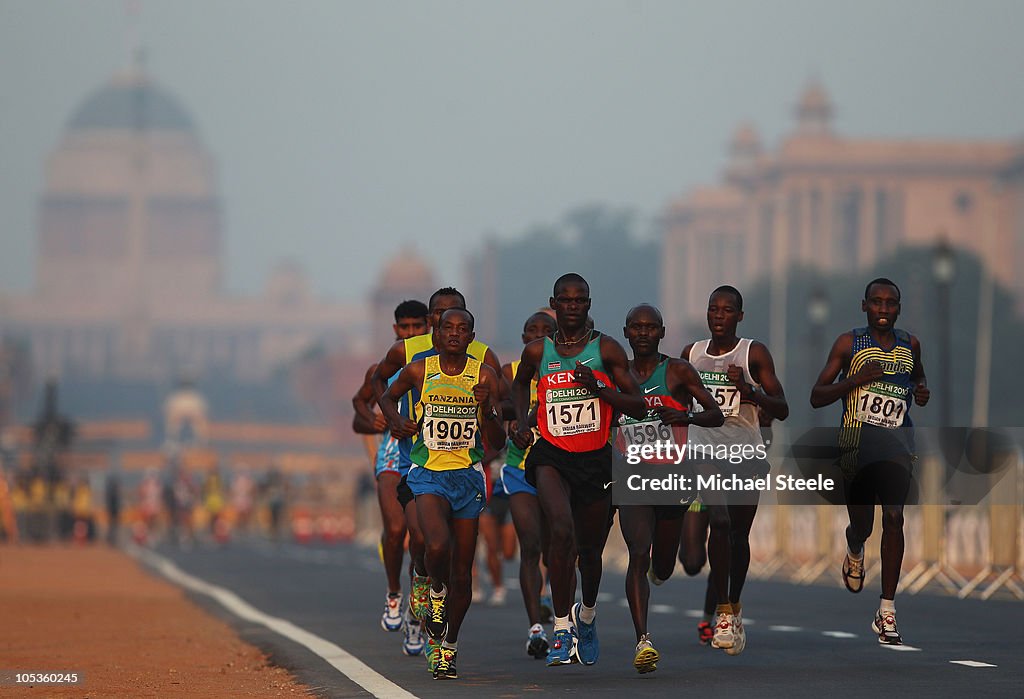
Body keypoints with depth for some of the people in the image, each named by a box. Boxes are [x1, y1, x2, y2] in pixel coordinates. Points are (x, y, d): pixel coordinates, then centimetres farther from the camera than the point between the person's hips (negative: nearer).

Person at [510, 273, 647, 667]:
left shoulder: (606, 349, -2)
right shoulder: (537, 352, 3)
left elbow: (639, 407, -4)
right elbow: (520, 383, 27)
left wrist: (598, 388, -18)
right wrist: (522, 420, 10)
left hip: (596, 459, 1)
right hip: (552, 457, -1)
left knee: (590, 551, 14)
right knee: (562, 530, -27)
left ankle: (587, 616, 45)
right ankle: (562, 628, -23)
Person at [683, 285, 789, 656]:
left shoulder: (755, 353, -3)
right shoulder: (691, 353, 7)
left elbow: (782, 410, -8)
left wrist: (750, 391, -23)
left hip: (747, 454, 0)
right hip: (705, 449, 0)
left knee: (739, 534, 9)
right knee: (719, 522, -21)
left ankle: (734, 606, 30)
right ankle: (723, 613, -21)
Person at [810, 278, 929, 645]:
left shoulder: (910, 344, 8)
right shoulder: (848, 344, -2)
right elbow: (817, 397, -3)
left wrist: (921, 390, 6)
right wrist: (856, 379, -18)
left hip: (896, 441, 1)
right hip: (856, 442, -1)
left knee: (893, 518, -15)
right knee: (861, 525, 7)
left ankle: (887, 612, -13)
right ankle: (854, 553, 48)